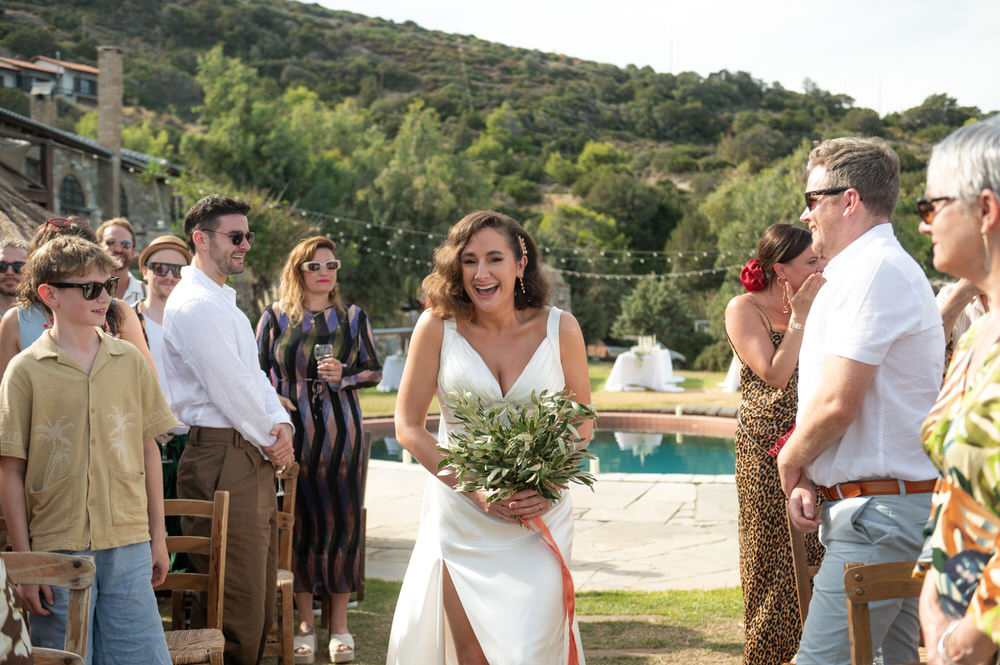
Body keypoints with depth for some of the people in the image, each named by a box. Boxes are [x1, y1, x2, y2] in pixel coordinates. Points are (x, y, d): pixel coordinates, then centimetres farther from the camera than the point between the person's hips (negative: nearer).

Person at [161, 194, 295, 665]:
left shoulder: (223, 302, 19)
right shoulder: (196, 305, -14)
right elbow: (230, 388, -16)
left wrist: (281, 425, 0)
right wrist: (268, 439, -3)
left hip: (252, 458, 10)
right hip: (223, 461, -10)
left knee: (260, 588, 14)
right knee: (238, 599, -7)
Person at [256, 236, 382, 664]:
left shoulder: (352, 317, 10)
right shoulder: (275, 317, 7)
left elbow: (374, 370, 10)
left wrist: (343, 377, -8)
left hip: (342, 432, 1)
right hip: (293, 433, -1)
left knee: (343, 521, 0)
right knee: (298, 521, 0)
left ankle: (339, 624, 11)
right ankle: (304, 623, 12)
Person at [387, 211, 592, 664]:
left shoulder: (560, 328, -2)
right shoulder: (437, 326, -4)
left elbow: (582, 421, 8)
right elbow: (408, 427, -2)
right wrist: (475, 488, -13)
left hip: (541, 515, 0)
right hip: (460, 516, 0)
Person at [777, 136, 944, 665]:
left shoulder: (874, 272, -14)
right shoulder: (866, 270, 21)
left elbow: (837, 404, -21)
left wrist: (790, 463, -2)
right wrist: (807, 479, 6)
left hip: (878, 516, -10)